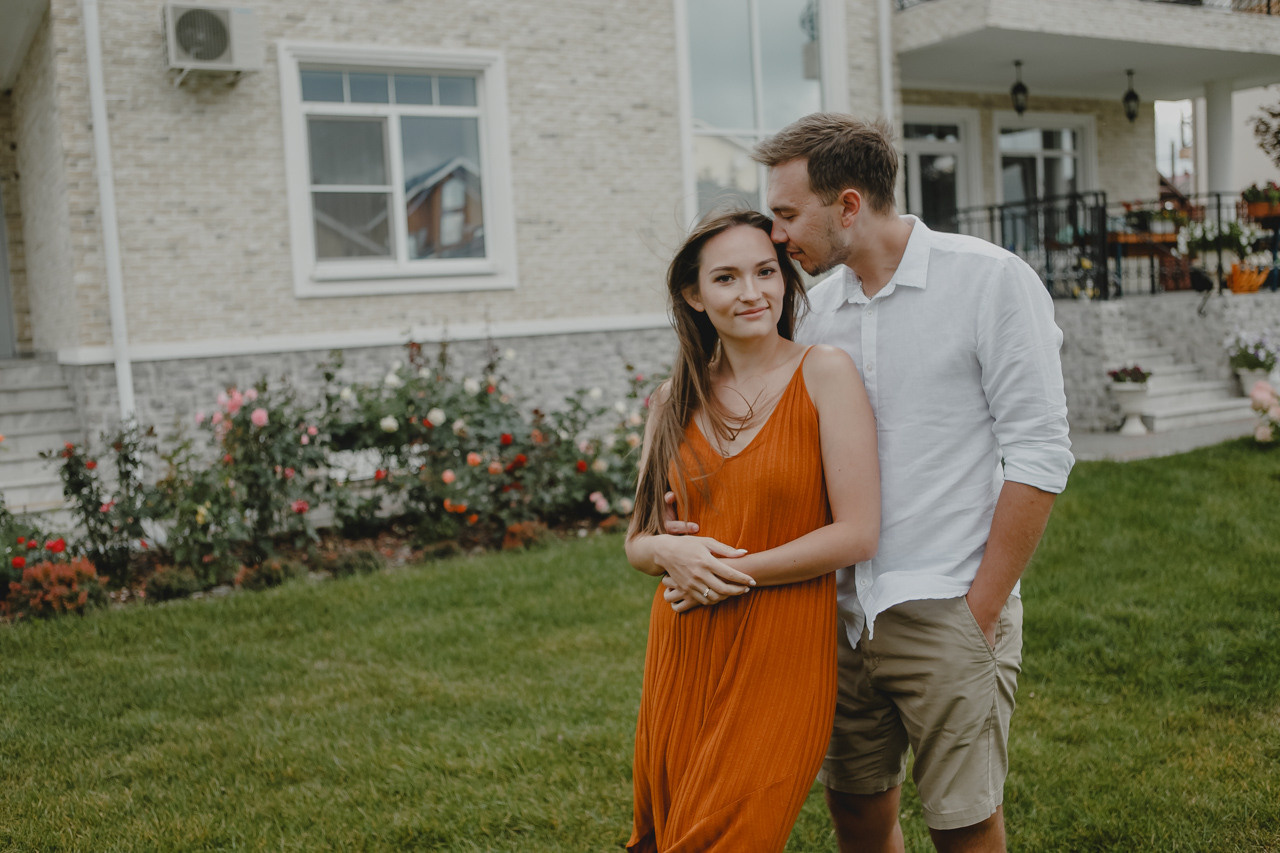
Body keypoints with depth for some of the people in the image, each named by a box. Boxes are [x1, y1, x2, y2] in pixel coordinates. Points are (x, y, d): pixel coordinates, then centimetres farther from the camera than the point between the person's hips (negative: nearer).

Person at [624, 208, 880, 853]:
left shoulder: (823, 374, -6)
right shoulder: (677, 400, 8)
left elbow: (858, 534, -11)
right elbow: (637, 543, 12)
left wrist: (731, 572, -12)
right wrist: (671, 551, -11)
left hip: (781, 655, -4)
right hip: (683, 655, 5)